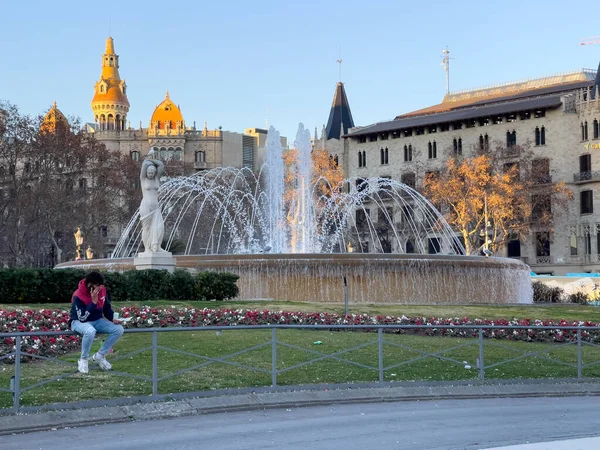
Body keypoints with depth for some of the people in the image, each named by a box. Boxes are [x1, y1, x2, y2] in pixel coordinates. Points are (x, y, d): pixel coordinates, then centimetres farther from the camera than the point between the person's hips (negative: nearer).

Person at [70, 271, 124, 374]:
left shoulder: (102, 290, -8)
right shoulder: (78, 296, -26)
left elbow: (107, 306, 12)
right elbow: (82, 318, -31)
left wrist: (112, 319, 0)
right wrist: (93, 301, -35)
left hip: (97, 321, 7)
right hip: (79, 322, -7)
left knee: (119, 329, -13)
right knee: (90, 331, -42)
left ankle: (99, 356, 0)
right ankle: (83, 360, -18)